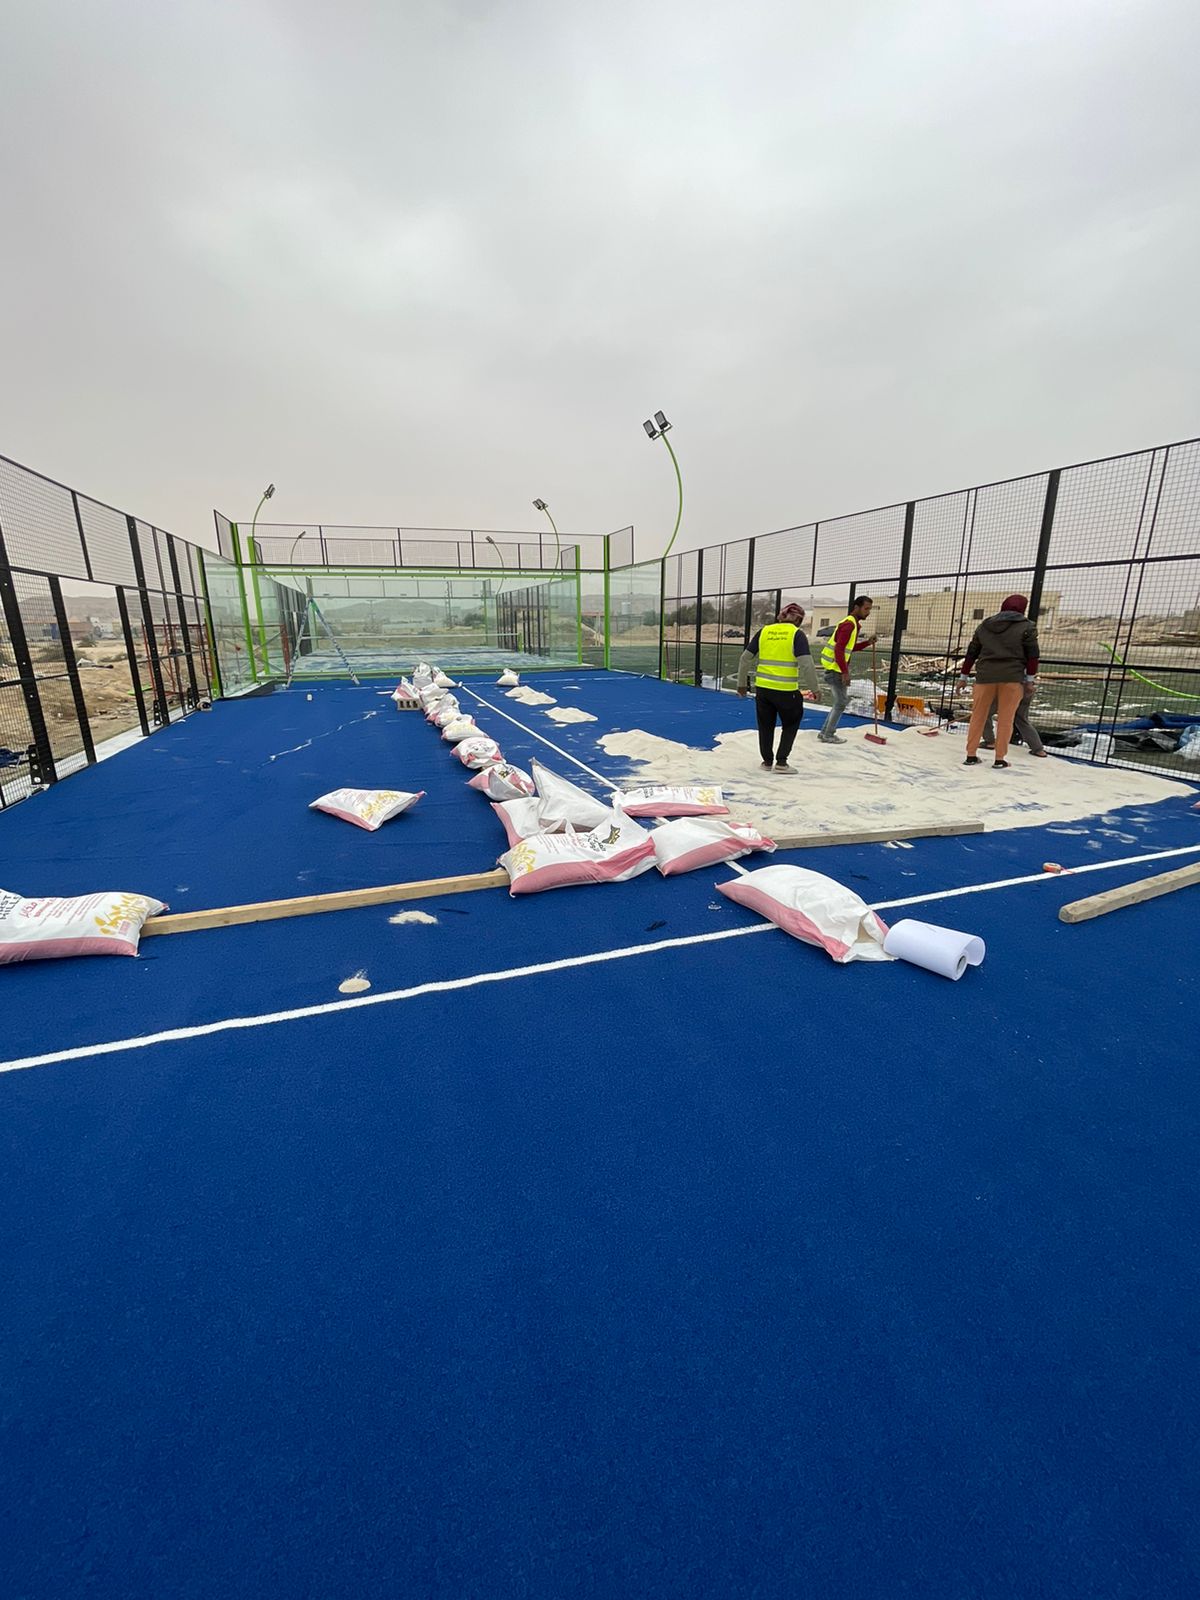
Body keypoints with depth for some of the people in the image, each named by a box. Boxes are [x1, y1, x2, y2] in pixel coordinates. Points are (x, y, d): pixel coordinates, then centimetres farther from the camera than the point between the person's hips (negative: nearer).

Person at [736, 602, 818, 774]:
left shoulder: (764, 631, 7)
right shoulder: (796, 634, -4)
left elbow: (746, 658, 8)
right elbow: (805, 664, -13)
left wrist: (742, 683, 18)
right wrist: (814, 688, -4)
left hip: (763, 687, 4)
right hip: (786, 690, -3)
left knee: (766, 725, 19)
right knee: (790, 725, 16)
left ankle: (767, 761, 25)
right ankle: (781, 762, 11)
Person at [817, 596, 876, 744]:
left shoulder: (854, 624, 15)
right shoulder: (849, 624, -17)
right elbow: (839, 650, -24)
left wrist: (868, 643, 8)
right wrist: (845, 672, -24)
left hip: (837, 669, 10)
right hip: (835, 670, -10)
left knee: (840, 701, 15)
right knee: (840, 703, -2)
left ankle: (825, 732, 21)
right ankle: (828, 736, 7)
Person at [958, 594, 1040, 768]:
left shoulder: (984, 625, 13)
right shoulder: (1027, 626, 3)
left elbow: (971, 652, 14)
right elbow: (1032, 655, -1)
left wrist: (964, 676, 19)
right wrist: (1030, 679, 3)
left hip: (985, 675, 3)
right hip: (1012, 677, -2)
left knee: (978, 716, 9)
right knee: (1005, 719, 2)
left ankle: (971, 755, 8)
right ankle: (1000, 759, 3)